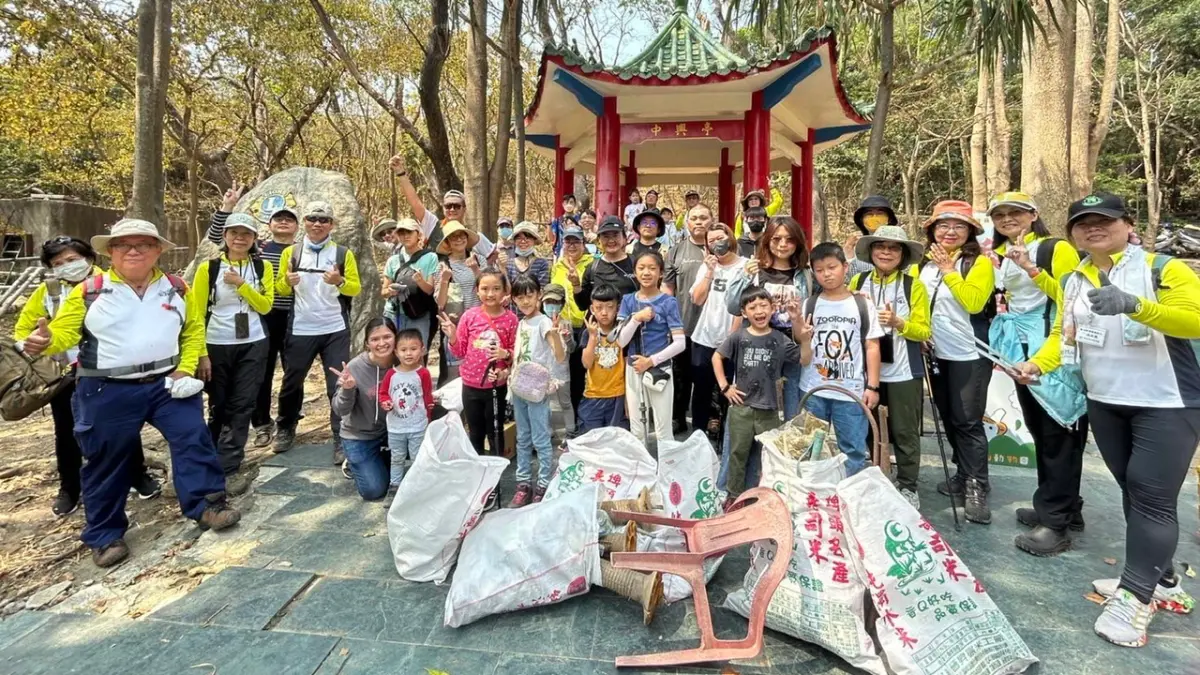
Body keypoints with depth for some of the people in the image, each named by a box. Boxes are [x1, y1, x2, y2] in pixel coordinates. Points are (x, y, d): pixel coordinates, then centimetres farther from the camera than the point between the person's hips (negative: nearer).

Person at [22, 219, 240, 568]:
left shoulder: (176, 288, 3)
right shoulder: (89, 291, -4)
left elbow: (194, 330, 11)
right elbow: (65, 332, -5)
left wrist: (186, 368, -1)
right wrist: (45, 341, -29)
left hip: (166, 383, 2)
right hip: (107, 392, -1)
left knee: (194, 438, -3)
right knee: (107, 461, 8)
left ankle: (207, 503, 11)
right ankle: (105, 534, 23)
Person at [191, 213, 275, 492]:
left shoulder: (263, 267, 3)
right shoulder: (208, 268, -4)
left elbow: (265, 305, -4)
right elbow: (197, 313, -4)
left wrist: (241, 284, -16)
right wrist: (201, 353, -7)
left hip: (252, 346, 1)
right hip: (217, 346, -1)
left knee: (242, 405, 0)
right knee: (219, 406, 10)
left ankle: (227, 467, 5)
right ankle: (221, 463, 28)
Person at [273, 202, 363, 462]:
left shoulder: (343, 253, 1)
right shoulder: (291, 252, 4)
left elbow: (356, 288, 0)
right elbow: (280, 289, 8)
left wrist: (340, 281, -20)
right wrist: (287, 280, -15)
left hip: (335, 331, -1)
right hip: (300, 331, 2)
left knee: (339, 386, 0)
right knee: (291, 383, 14)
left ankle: (342, 440, 7)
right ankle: (286, 429, 36)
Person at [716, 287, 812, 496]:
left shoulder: (779, 339, -2)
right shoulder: (738, 336, -4)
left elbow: (804, 360, 0)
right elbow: (716, 357, 5)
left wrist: (805, 339, -17)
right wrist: (724, 387, 0)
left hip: (768, 409, 1)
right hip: (741, 407, 0)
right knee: (738, 454, 11)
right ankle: (734, 497, 26)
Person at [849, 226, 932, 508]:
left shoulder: (913, 285, -3)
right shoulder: (858, 282, 4)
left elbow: (923, 331, -5)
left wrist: (898, 322, -22)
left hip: (903, 373, -2)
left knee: (904, 432, 7)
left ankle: (907, 487, 23)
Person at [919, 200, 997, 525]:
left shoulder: (979, 262, -7)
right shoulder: (925, 264, 7)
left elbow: (974, 302, -21)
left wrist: (948, 270, -18)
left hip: (969, 354, -6)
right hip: (937, 354, 6)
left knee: (968, 421, -4)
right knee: (948, 419, 14)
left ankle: (977, 489, 4)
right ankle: (964, 475, 29)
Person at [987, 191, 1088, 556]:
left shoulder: (1056, 248, -6)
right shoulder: (999, 256, 13)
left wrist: (1032, 269, -22)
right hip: (1022, 352, 7)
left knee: (1058, 434, -3)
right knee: (1039, 430, 14)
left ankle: (1056, 521, 3)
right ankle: (1058, 506, 26)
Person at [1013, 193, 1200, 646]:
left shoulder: (1163, 269, -10)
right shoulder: (1073, 281, 8)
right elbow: (1063, 335, 7)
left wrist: (1133, 305, -38)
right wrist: (1036, 364, -11)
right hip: (1105, 403, 6)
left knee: (1152, 496, -5)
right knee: (1134, 492, 13)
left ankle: (1136, 595, 3)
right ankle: (1162, 581, 27)